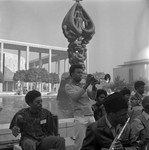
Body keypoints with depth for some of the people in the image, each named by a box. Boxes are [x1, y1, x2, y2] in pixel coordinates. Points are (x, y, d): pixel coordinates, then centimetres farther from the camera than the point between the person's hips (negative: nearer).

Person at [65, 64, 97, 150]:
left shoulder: (84, 85, 17)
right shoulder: (69, 86, 1)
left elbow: (93, 97, 7)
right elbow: (75, 97, -17)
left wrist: (93, 86, -9)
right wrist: (86, 85, -17)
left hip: (91, 116, 6)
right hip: (80, 117, -5)